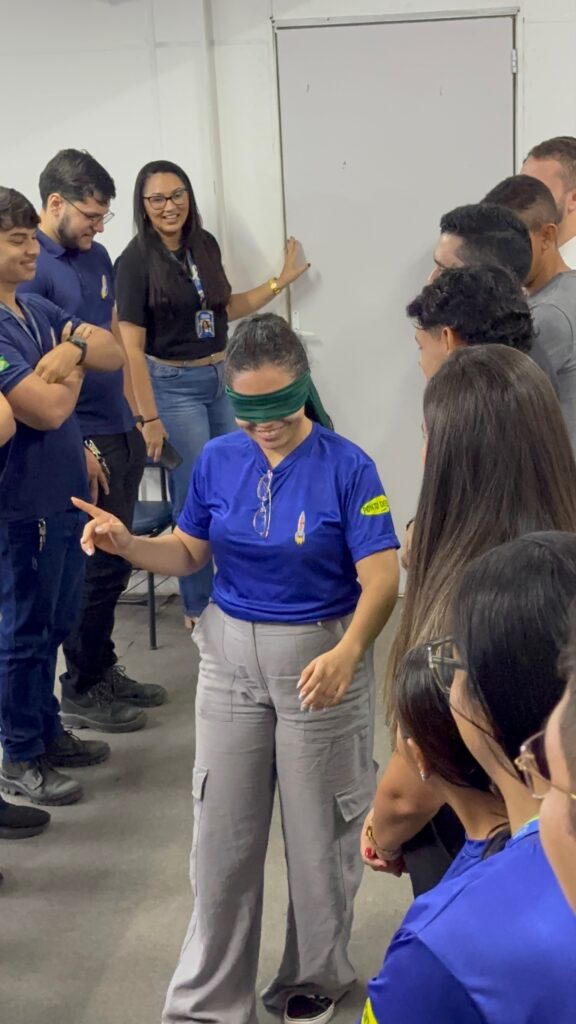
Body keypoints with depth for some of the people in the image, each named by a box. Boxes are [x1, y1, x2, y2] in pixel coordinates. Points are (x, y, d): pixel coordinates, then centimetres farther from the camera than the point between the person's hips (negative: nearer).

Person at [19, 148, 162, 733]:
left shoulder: (96, 255, 11)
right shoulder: (30, 268, -14)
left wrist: (137, 412, 16)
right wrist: (77, 447, -18)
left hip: (121, 431, 8)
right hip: (83, 441, -8)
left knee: (115, 559, 14)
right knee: (99, 565, -2)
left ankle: (103, 672, 28)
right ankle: (80, 692, 13)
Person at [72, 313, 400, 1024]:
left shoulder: (346, 468, -15)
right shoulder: (218, 460, -1)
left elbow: (380, 579, -19)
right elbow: (189, 552, 9)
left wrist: (346, 654, -36)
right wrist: (129, 545, -12)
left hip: (321, 656, -3)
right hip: (230, 651, 4)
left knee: (318, 828, 11)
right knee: (223, 829, 9)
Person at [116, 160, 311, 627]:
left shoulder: (206, 245, 5)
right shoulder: (136, 262, -13)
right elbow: (132, 347, -14)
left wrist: (280, 281, 13)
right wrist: (149, 418, -17)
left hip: (223, 379, 6)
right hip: (175, 386, -6)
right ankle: (199, 607, 20)